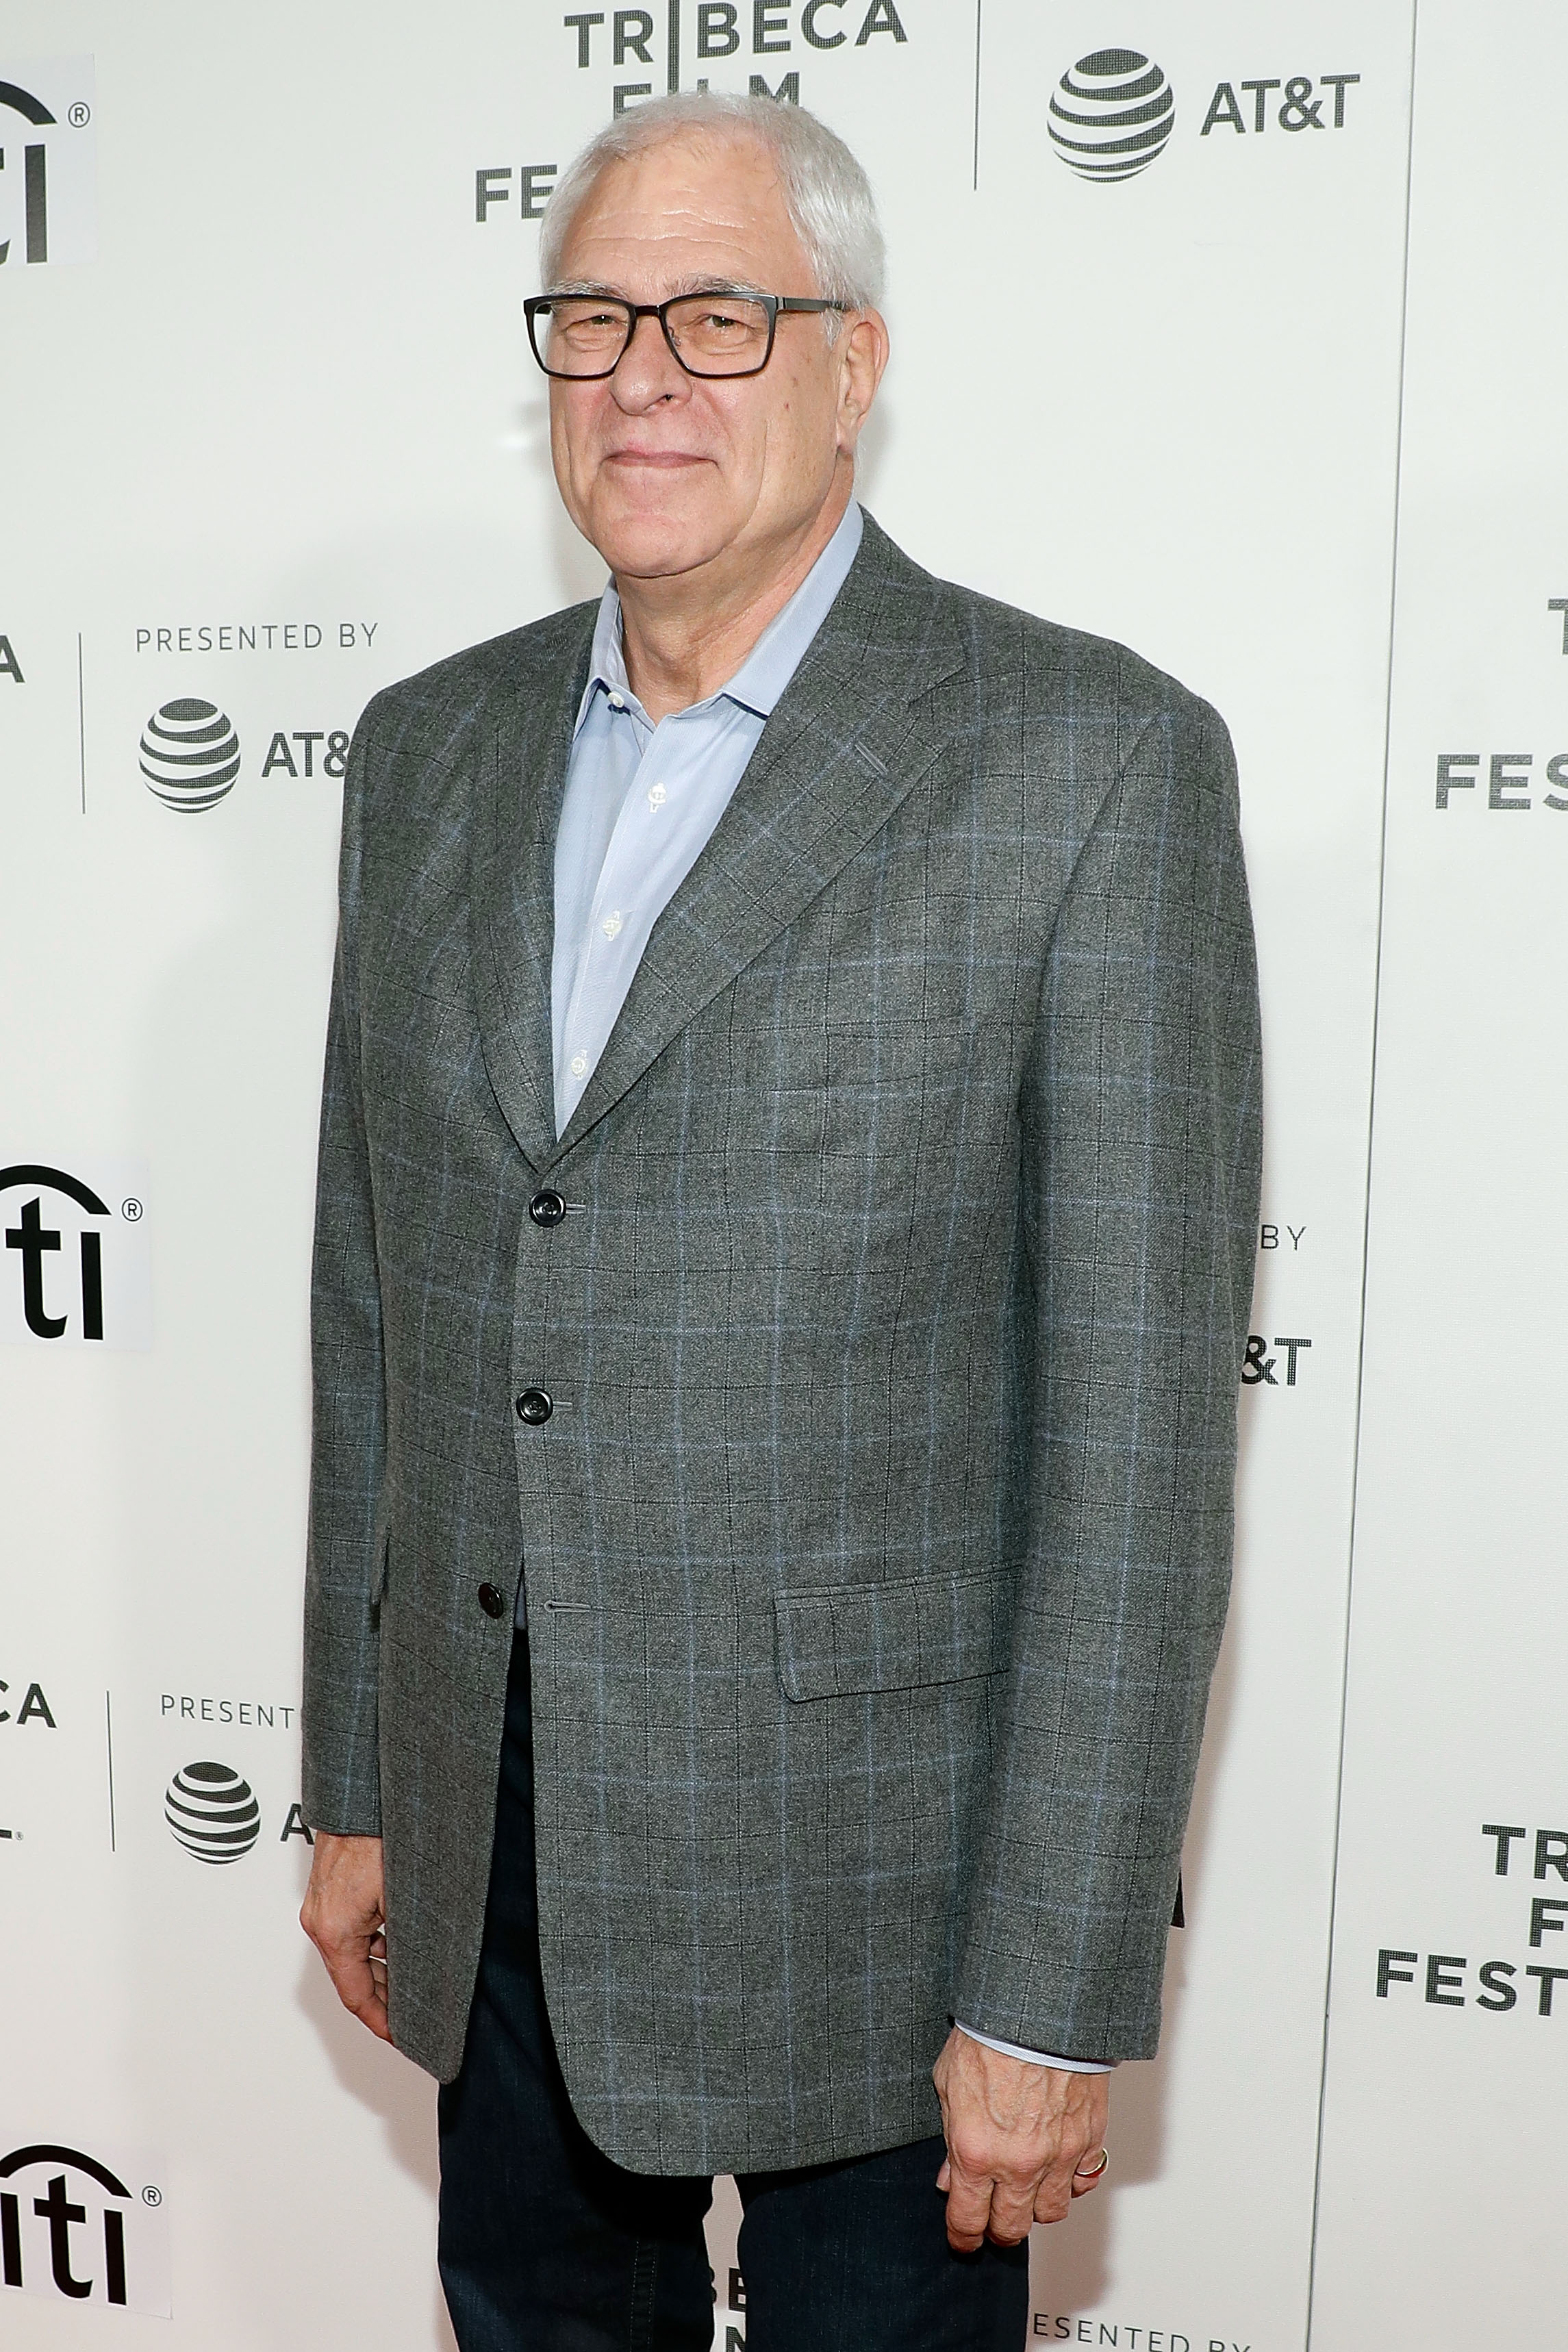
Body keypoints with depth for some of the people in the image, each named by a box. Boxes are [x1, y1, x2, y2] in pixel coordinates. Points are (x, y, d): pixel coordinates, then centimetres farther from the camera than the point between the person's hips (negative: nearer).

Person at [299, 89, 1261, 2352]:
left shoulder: (1091, 759, -12)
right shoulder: (429, 750, 5)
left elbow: (1139, 1420, -14)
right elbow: (376, 1304, 9)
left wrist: (1059, 1990, -13)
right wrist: (356, 1787, 10)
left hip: (861, 1881, -4)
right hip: (496, 1844, 5)